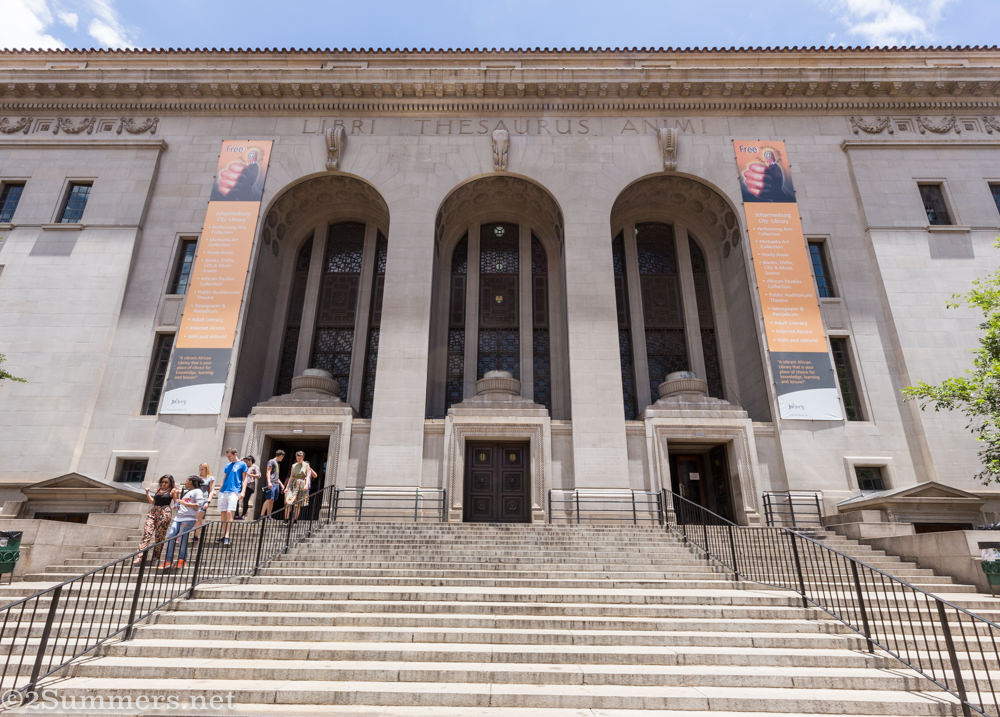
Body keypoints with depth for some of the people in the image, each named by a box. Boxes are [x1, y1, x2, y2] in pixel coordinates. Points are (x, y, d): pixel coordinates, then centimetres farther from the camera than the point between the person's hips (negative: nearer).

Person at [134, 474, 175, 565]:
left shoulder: (172, 491, 3)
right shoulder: (158, 490, 20)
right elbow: (152, 501, 20)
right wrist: (147, 493, 8)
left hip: (164, 513, -5)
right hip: (153, 512, 5)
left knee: (159, 537, 0)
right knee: (147, 533, -9)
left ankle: (156, 557, 12)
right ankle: (139, 557, -14)